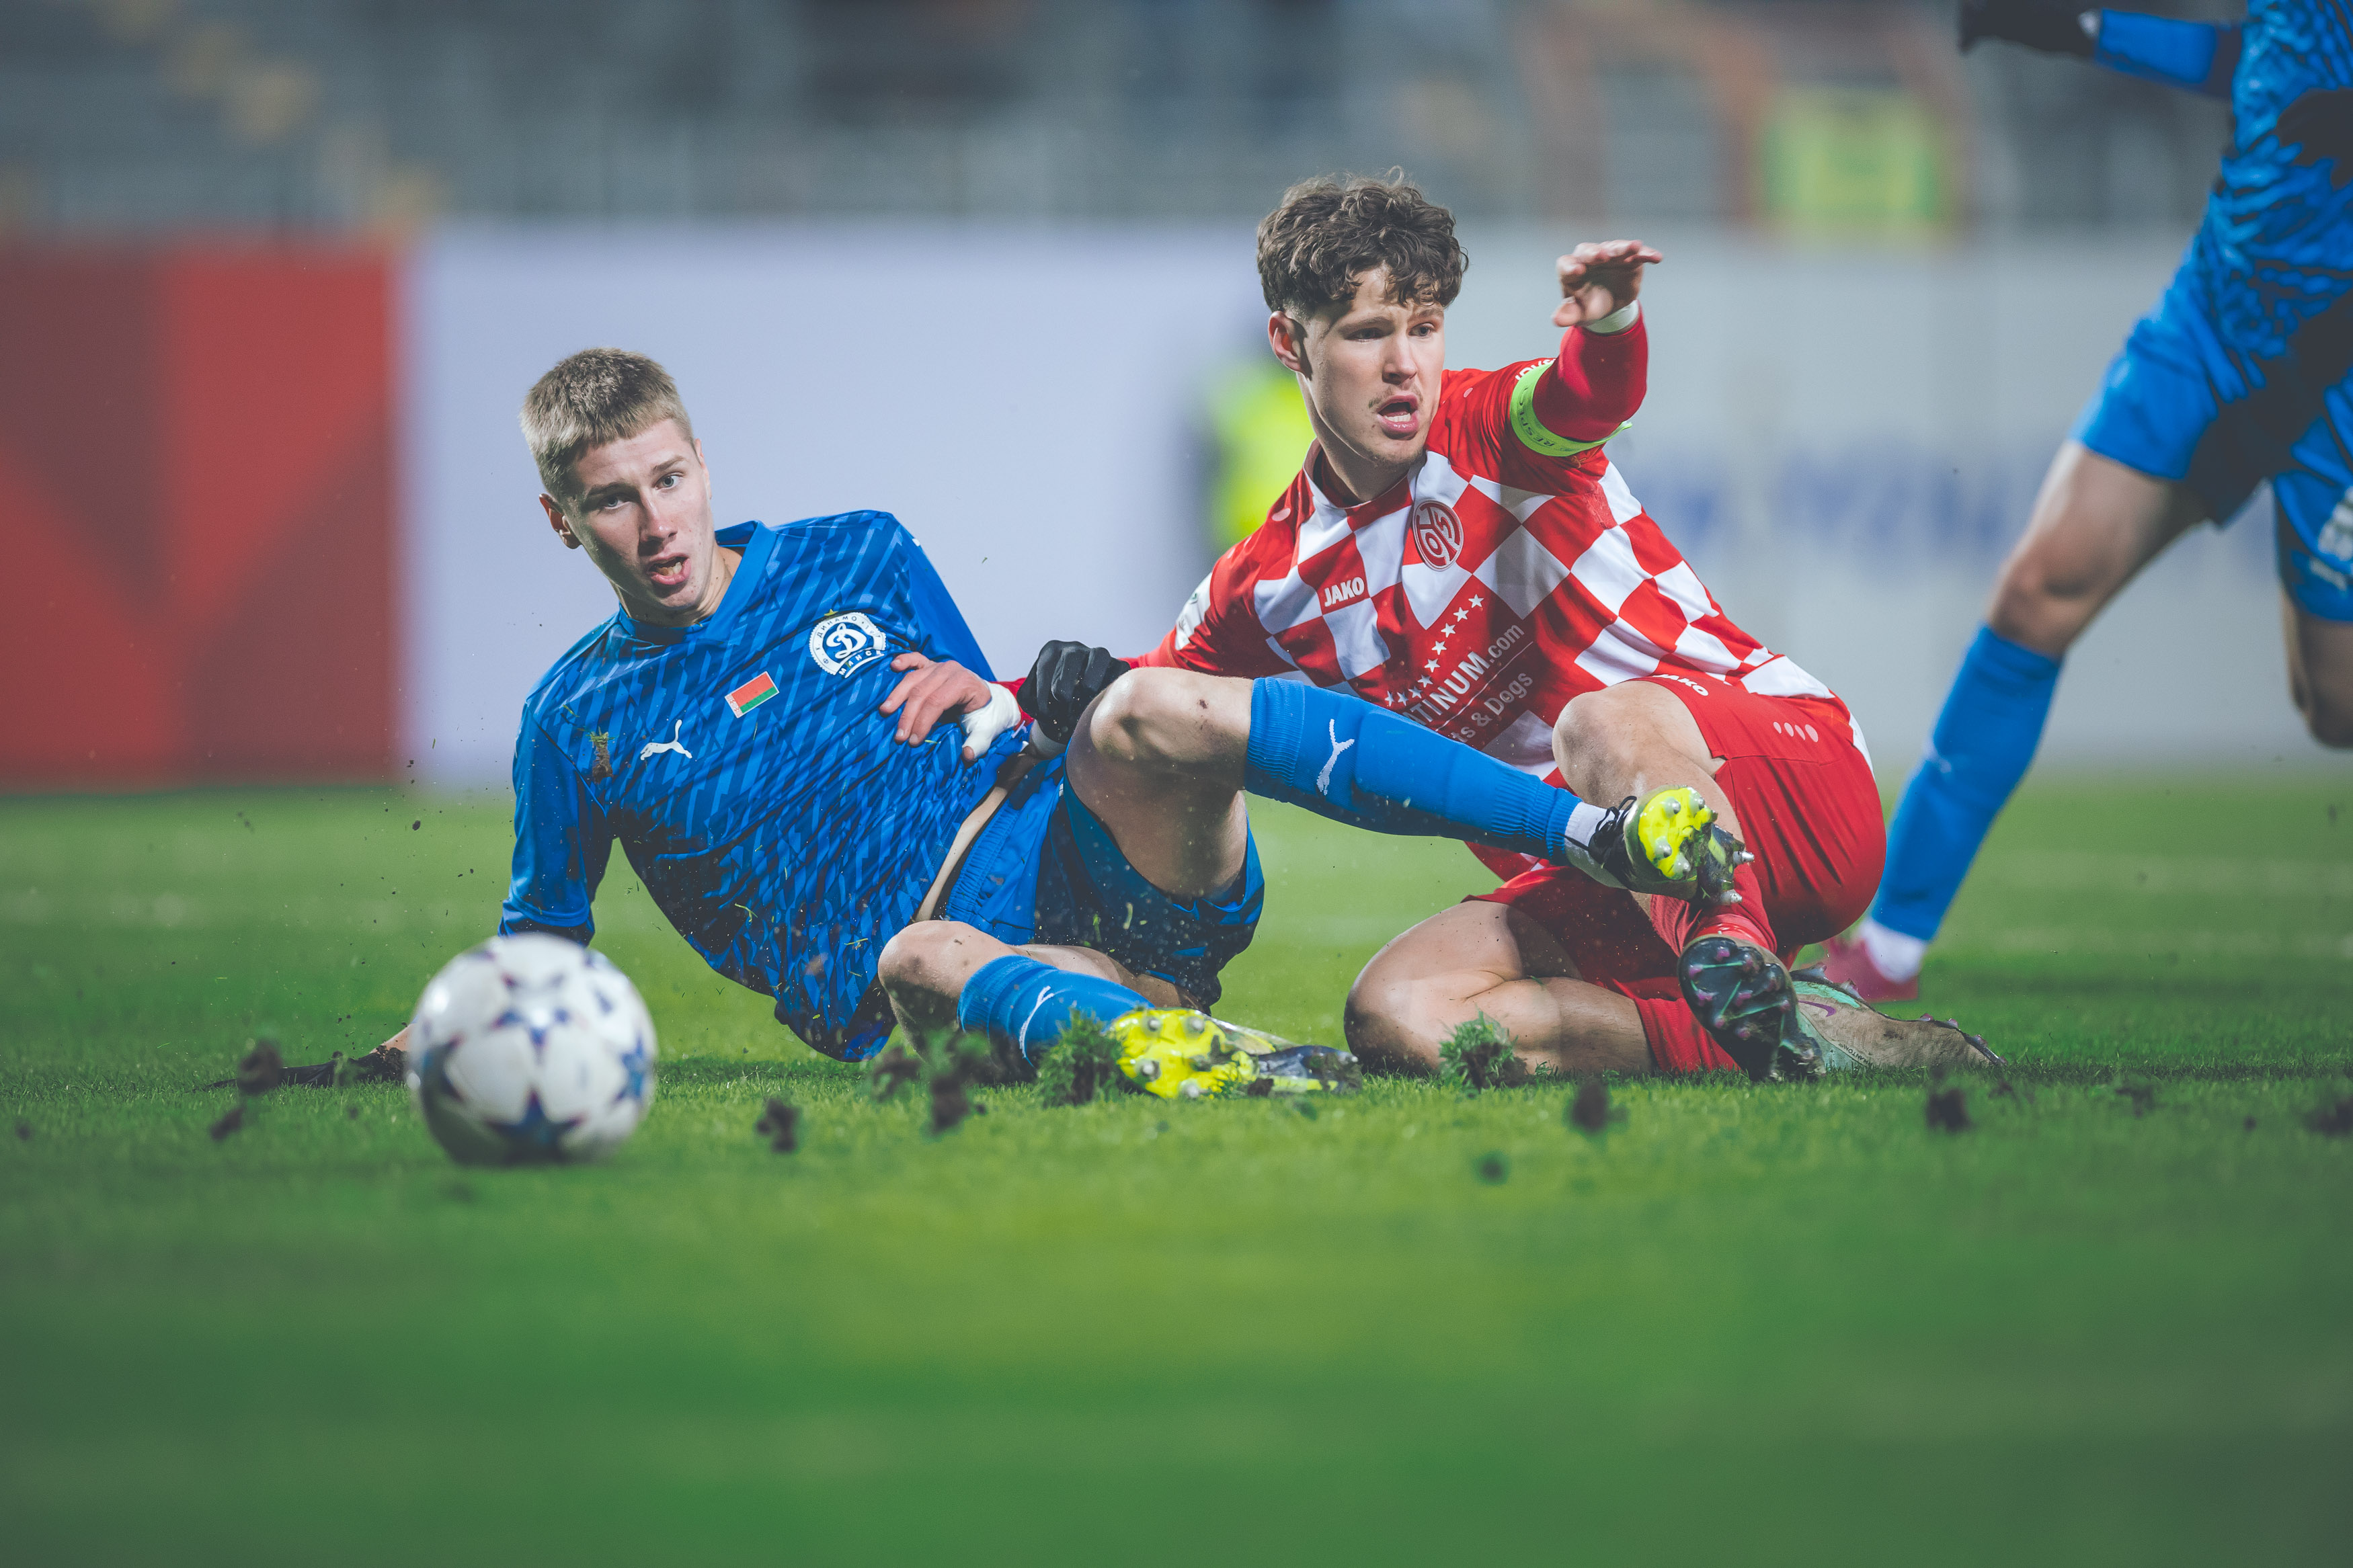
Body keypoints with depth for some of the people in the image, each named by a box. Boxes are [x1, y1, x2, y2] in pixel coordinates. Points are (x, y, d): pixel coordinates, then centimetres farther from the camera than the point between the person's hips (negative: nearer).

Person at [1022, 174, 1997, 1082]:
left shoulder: (1486, 431, -3)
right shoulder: (1269, 589, 10)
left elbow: (1589, 397, -28)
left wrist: (1607, 327, -52)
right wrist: (1076, 690, -1)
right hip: (1609, 889, 5)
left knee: (1606, 721, -36)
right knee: (1394, 1014, -22)